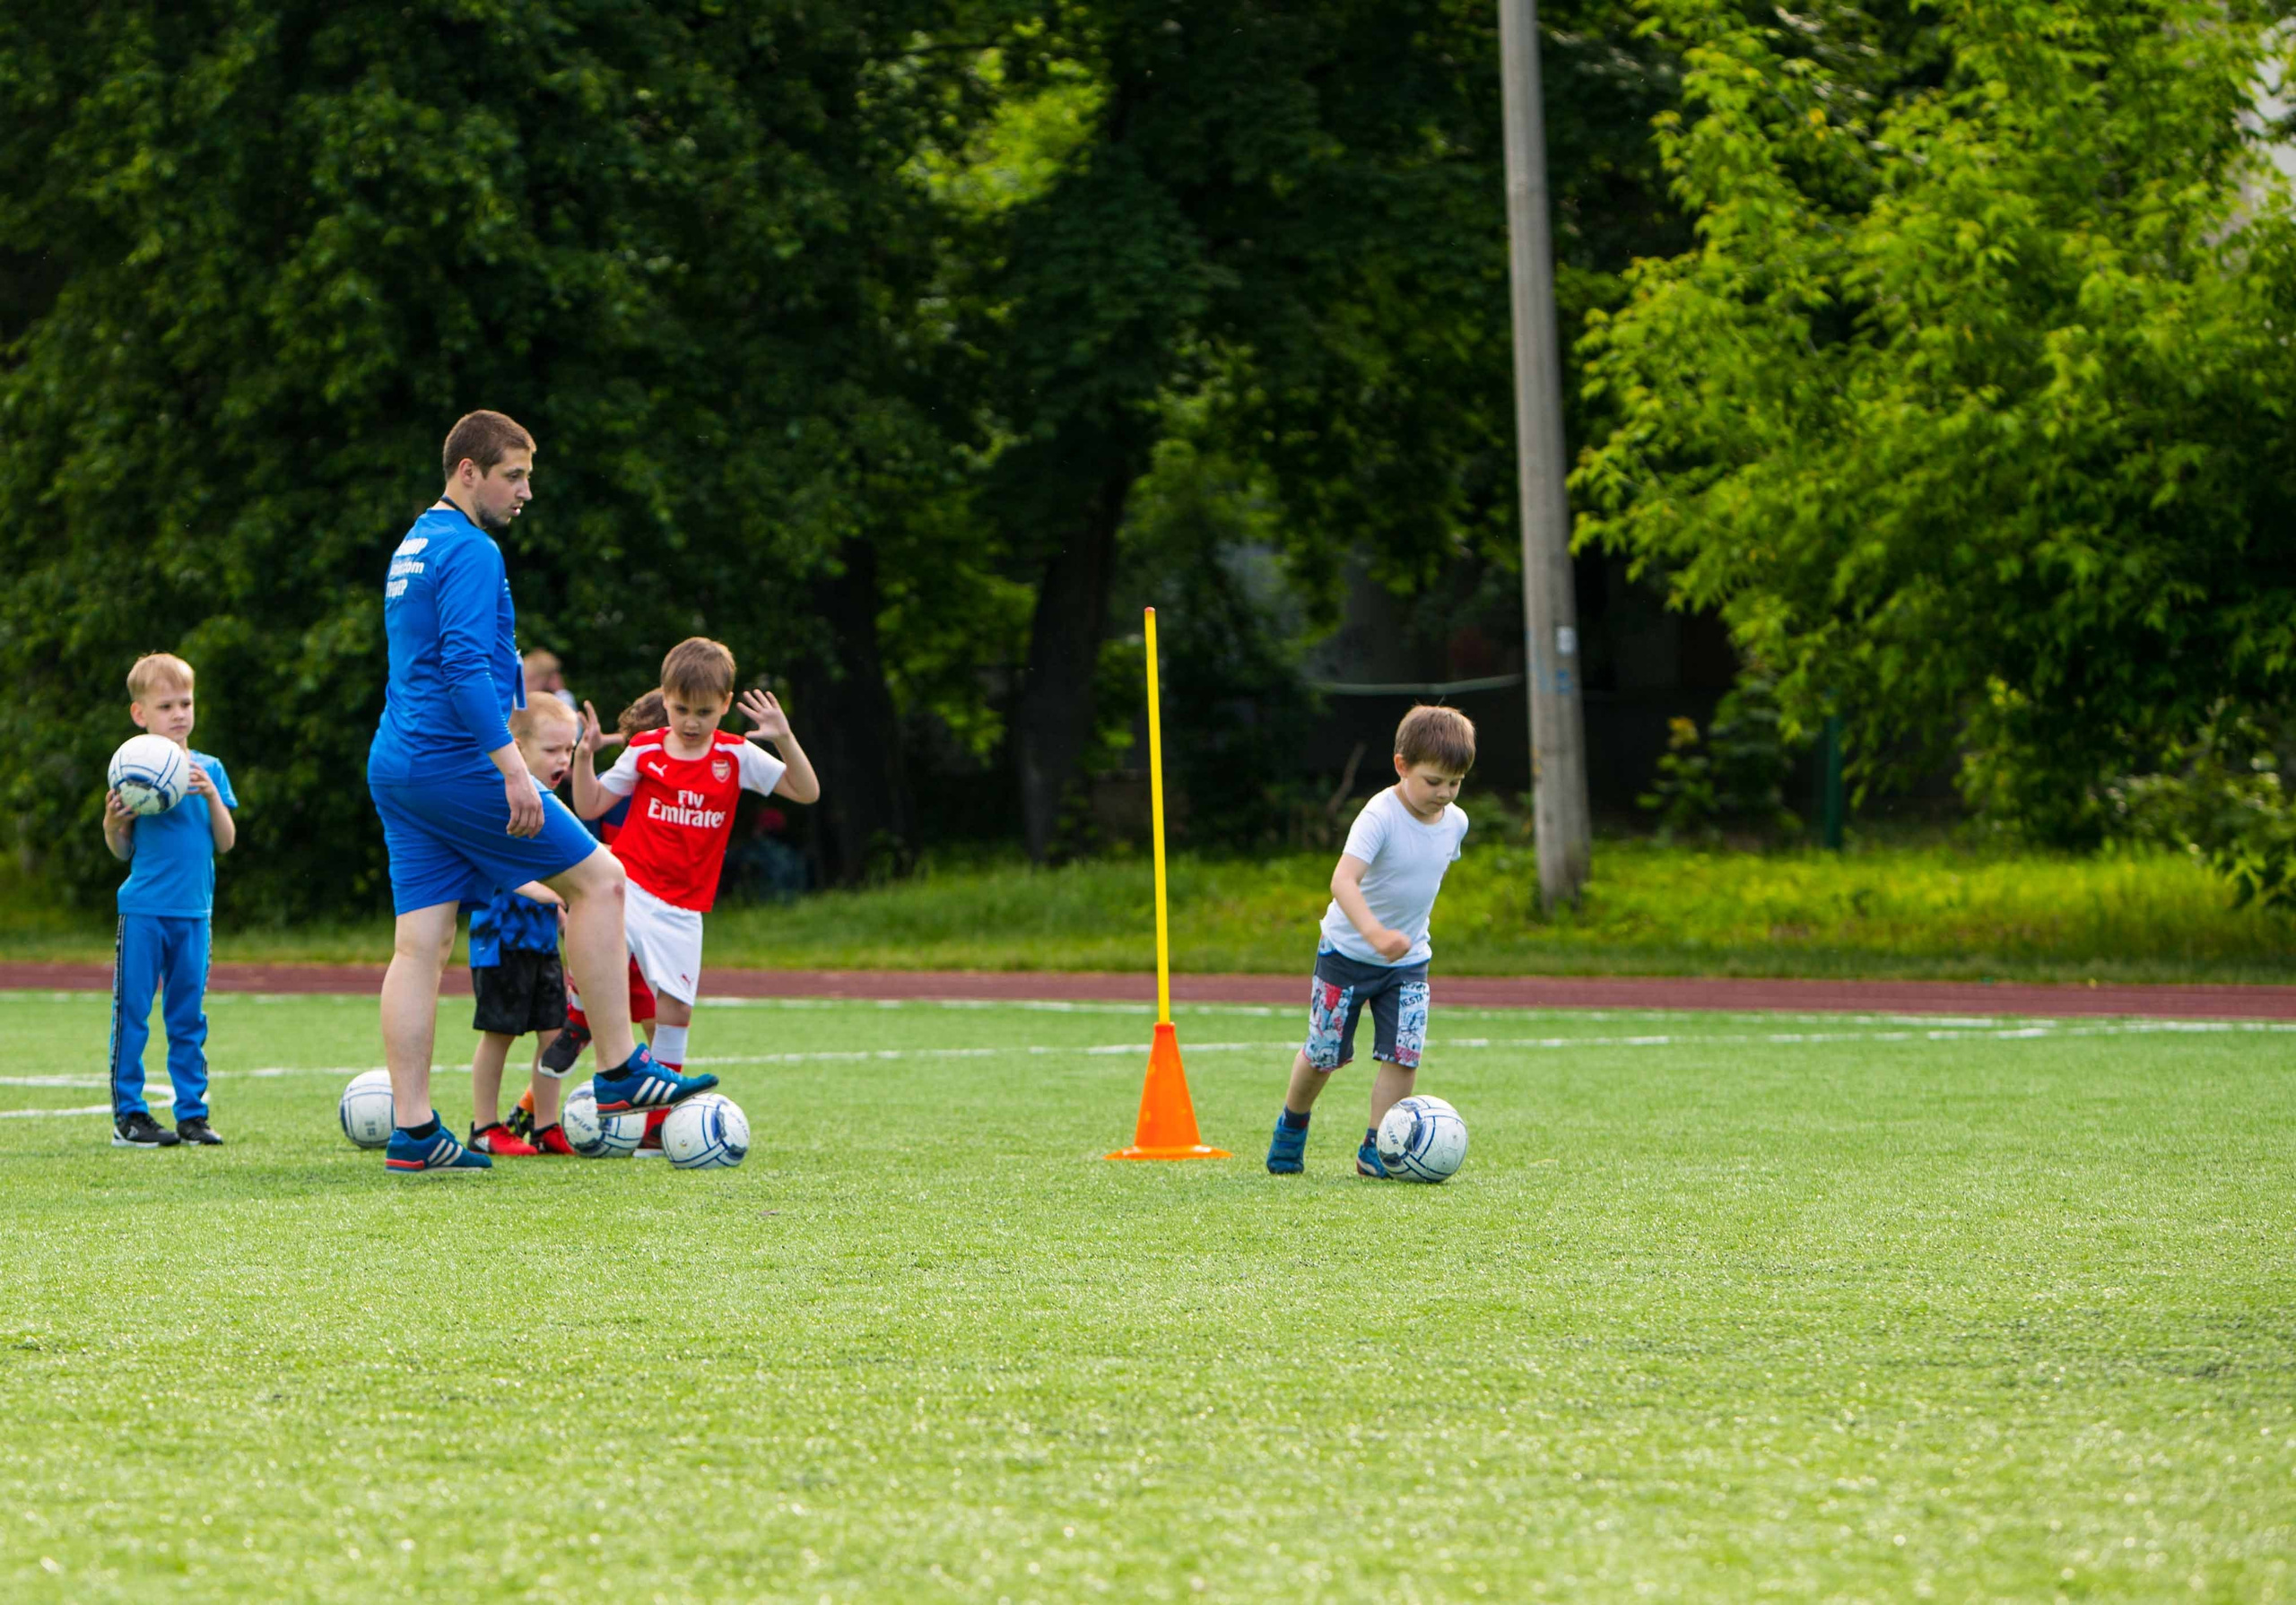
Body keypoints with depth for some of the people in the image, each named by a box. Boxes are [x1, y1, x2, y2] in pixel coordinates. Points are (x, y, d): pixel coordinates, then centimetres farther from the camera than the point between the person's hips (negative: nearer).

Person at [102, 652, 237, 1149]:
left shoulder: (208, 770, 8)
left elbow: (225, 842, 5)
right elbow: (122, 849, 3)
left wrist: (212, 796, -9)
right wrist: (113, 821, -18)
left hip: (193, 911, 3)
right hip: (143, 908, -3)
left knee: (188, 1017, 8)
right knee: (132, 1012, -2)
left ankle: (192, 1112, 13)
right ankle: (128, 1114, 3)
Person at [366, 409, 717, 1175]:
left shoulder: (412, 549, 20)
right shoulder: (470, 551, -11)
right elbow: (466, 667, -21)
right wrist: (512, 769, -23)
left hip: (396, 767, 9)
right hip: (457, 763, -9)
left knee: (420, 945, 4)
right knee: (598, 877, 0)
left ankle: (412, 1129, -1)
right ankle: (618, 1070, 1)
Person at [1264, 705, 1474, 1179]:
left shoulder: (1455, 822, -4)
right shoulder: (1380, 816, -26)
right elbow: (1343, 880, -38)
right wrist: (1374, 932, -52)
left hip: (1408, 961, 5)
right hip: (1348, 951, -5)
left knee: (1404, 1054, -9)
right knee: (1323, 1055, 7)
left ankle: (1374, 1150, 1)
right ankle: (1292, 1125, 34)